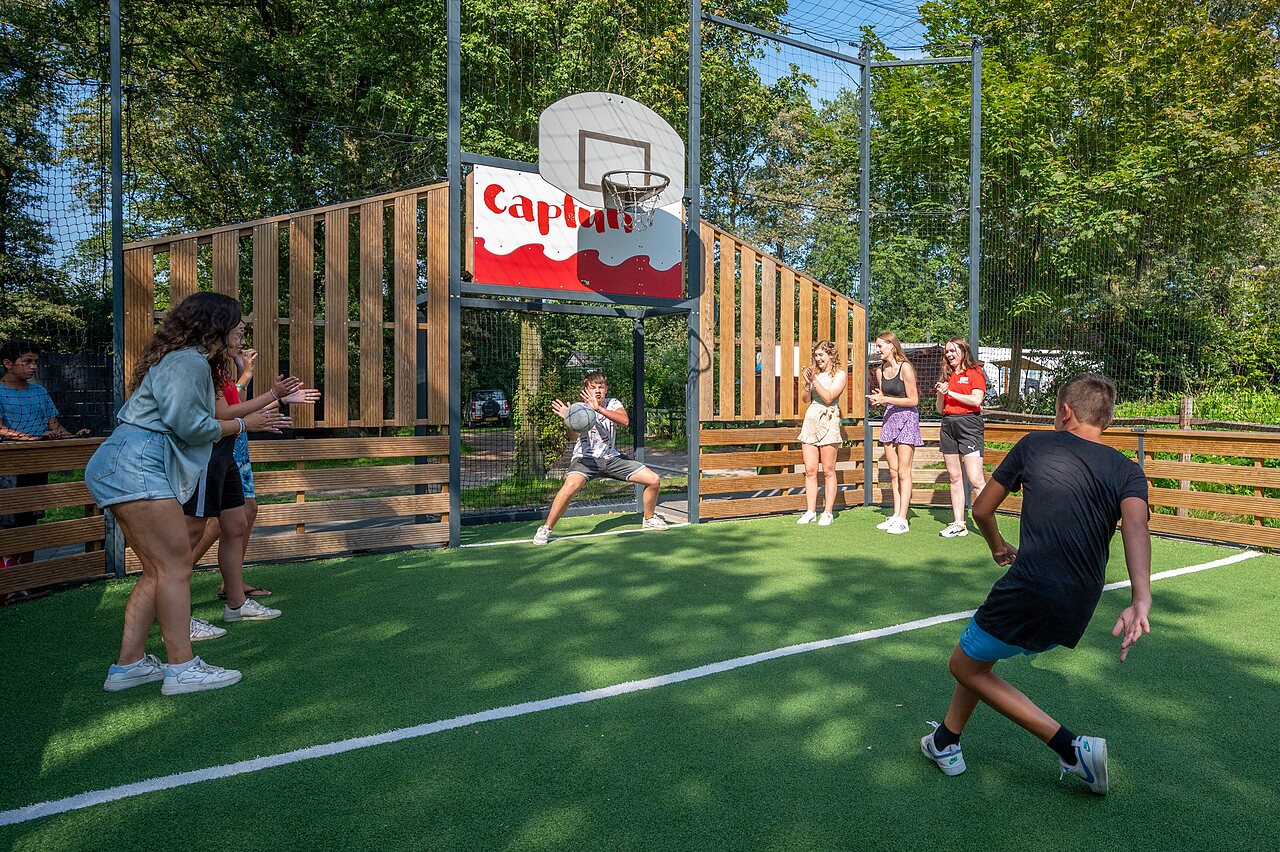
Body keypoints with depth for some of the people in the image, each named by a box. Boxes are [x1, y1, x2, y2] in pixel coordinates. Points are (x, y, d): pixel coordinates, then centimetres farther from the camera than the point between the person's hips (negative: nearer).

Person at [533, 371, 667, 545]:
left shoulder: (613, 403, -1)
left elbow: (625, 421, -23)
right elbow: (573, 437, -24)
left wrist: (599, 409, -37)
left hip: (611, 458, 4)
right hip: (585, 458, -4)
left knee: (653, 480, -1)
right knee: (571, 485, -36)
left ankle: (649, 519, 25)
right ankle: (546, 529, -18)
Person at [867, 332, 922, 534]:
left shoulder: (905, 368, -12)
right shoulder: (881, 370, 10)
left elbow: (913, 400, -12)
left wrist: (886, 399, -17)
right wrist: (877, 399, -2)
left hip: (906, 418, -7)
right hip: (889, 419, 7)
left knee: (903, 472, -7)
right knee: (893, 472, 9)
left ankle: (902, 520, -5)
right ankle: (896, 515, 14)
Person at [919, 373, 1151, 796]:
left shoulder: (1036, 444, 2)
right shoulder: (1127, 471, 6)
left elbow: (981, 510, 7)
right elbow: (1135, 526, -17)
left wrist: (999, 548, 28)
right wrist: (1141, 600, -31)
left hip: (1028, 592, -6)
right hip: (1077, 612, 6)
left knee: (966, 665, 15)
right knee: (979, 652, 26)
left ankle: (1071, 747, 7)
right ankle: (946, 743, 36)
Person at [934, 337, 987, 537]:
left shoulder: (975, 373, 1)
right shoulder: (947, 376, 18)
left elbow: (976, 400, -14)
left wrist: (951, 393, -10)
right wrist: (940, 394, -1)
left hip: (969, 423, -6)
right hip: (948, 425, 6)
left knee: (975, 479, -12)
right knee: (954, 477, 8)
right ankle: (958, 524, 13)